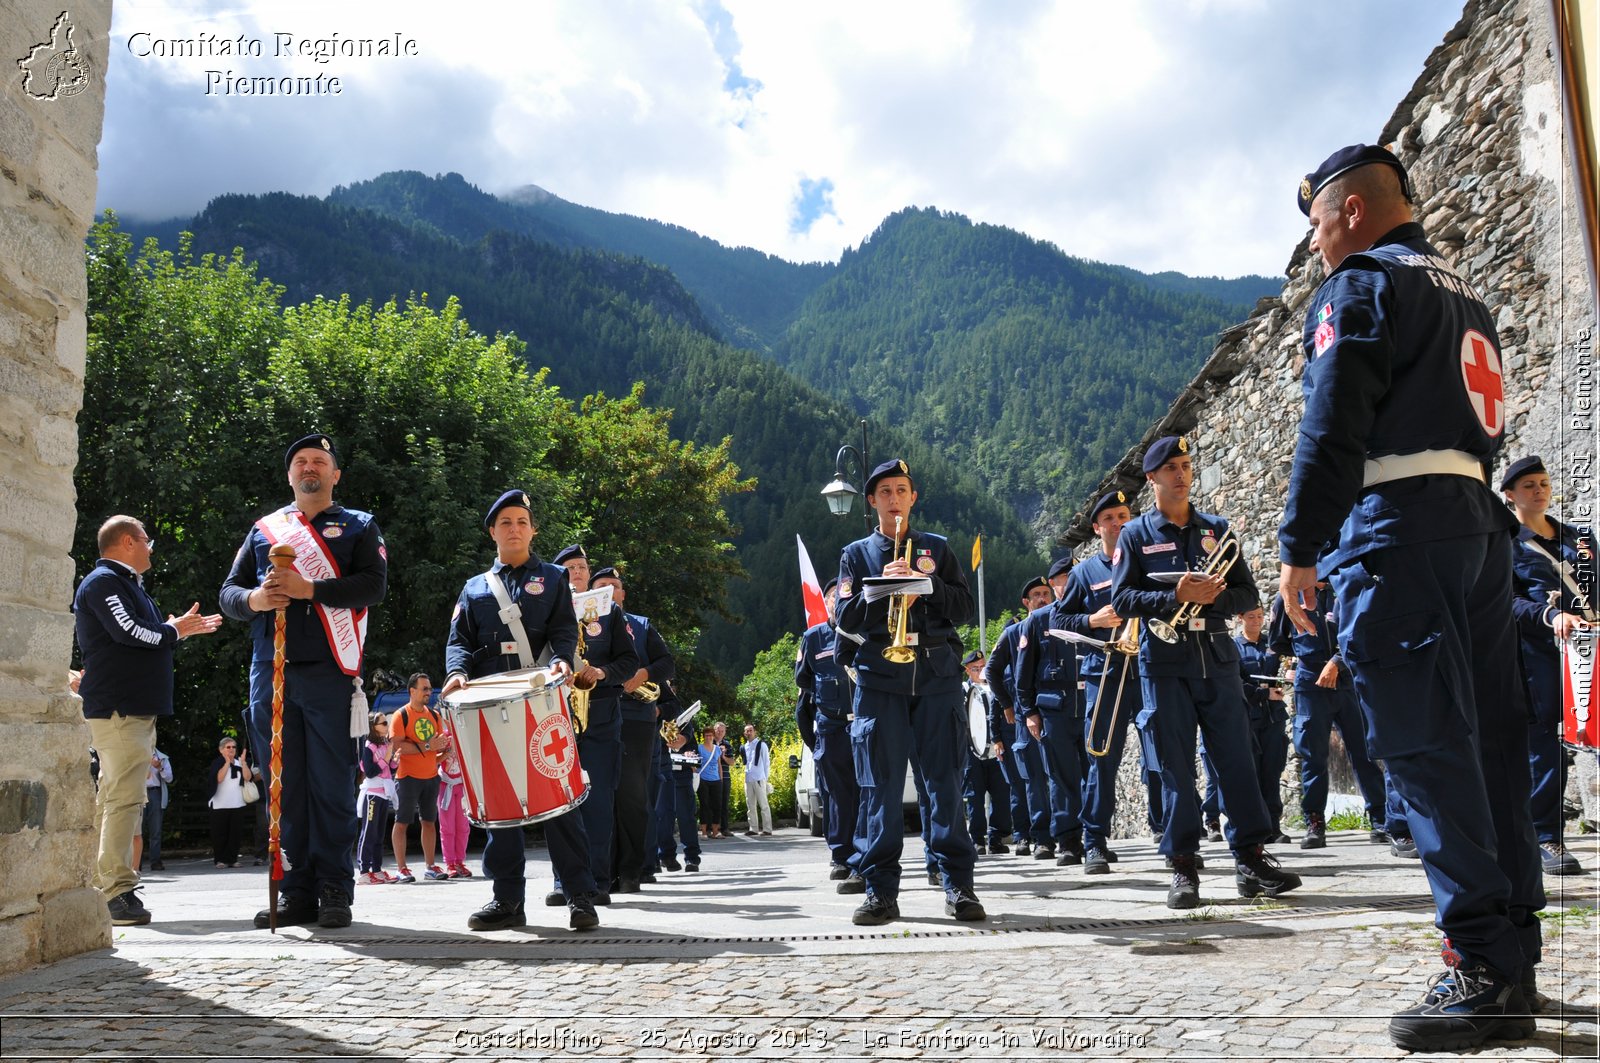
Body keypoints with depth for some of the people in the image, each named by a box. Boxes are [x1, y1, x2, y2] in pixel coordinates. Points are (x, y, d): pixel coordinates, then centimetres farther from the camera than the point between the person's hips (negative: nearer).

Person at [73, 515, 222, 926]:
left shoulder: (126, 584, 24)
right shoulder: (103, 581, -8)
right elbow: (131, 632, -19)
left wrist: (182, 628, 17)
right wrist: (173, 630, -4)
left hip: (135, 707, 11)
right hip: (117, 708, -11)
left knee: (115, 798, 10)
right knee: (123, 797, -15)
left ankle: (104, 888, 14)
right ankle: (115, 892, -17)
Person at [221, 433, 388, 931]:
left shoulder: (359, 526, 11)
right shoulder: (263, 529, 19)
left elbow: (373, 585, -5)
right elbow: (228, 592, 16)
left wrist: (308, 588, -17)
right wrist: (253, 599, -7)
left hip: (329, 672, -3)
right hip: (270, 672, 3)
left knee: (331, 785, -3)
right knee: (284, 786, 4)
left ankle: (335, 893, 3)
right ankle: (295, 893, 11)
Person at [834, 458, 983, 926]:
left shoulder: (936, 548, 16)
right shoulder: (856, 554, 15)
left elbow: (964, 608, 8)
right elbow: (846, 619, 4)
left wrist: (927, 584, -8)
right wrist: (880, 587, -12)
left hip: (937, 676, 0)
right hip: (879, 678, 0)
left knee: (945, 779, -3)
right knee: (881, 785, -2)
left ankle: (958, 885, 2)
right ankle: (881, 891, 2)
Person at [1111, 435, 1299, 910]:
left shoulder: (1216, 529, 13)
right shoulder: (1136, 534, 5)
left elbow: (1247, 593, 10)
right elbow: (1122, 598, -4)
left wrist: (1213, 596, -11)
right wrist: (1176, 596, -18)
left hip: (1217, 657, 2)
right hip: (1164, 662, -2)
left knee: (1237, 758, 0)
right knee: (1176, 766, 0)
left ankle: (1251, 858, 6)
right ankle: (1183, 868, 5)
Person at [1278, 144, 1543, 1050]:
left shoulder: (1362, 286, -3)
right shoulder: (1465, 294, 25)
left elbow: (1333, 429, -14)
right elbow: (1487, 424, 23)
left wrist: (1300, 549, -13)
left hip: (1398, 525, -9)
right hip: (1481, 520, 9)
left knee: (1426, 744, -10)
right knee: (1486, 738, 8)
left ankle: (1484, 967, -10)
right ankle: (1515, 959, 12)